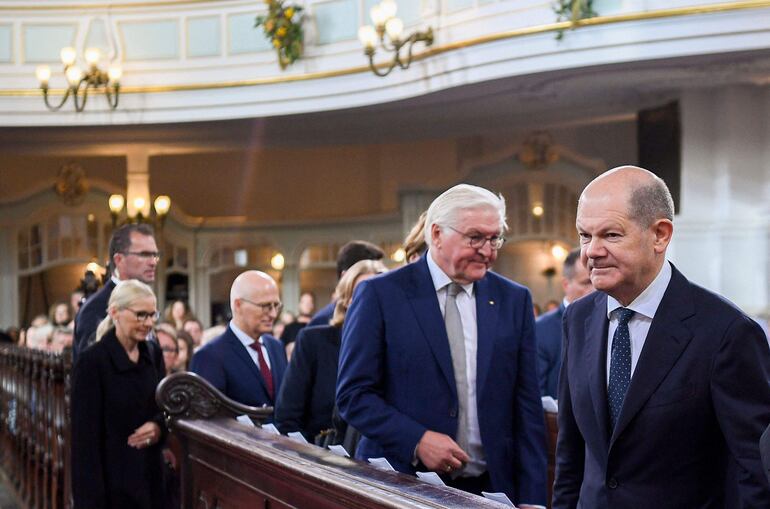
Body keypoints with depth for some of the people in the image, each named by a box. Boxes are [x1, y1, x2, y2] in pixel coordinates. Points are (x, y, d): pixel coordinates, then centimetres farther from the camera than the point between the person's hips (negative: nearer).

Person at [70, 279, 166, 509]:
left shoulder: (153, 352, 5)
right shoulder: (92, 360, -14)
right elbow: (85, 434, -15)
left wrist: (159, 427, -8)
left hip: (151, 473, 6)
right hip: (112, 478, -6)